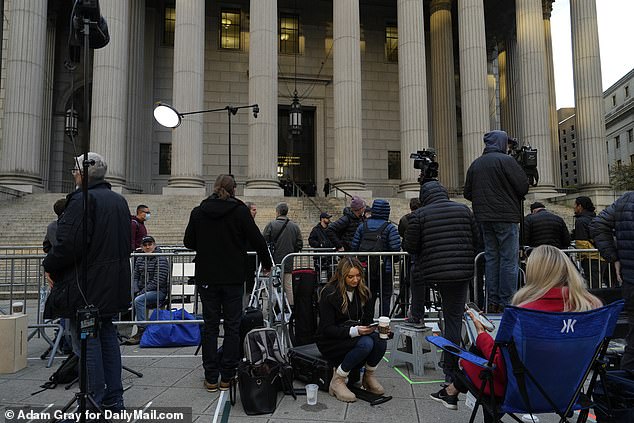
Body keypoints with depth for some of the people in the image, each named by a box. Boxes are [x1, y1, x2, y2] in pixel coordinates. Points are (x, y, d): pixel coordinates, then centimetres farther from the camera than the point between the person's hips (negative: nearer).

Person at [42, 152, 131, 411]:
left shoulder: (82, 200, -15)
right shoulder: (119, 201, 13)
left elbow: (69, 244, -22)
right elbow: (126, 243, 18)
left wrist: (49, 265, -5)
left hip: (86, 286, -8)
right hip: (112, 286, 9)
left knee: (86, 342, 0)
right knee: (107, 337, 16)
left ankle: (95, 404, 7)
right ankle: (114, 399, 24)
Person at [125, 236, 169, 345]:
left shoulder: (161, 259, -7)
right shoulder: (139, 259, 14)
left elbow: (158, 281, -14)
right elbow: (135, 276, 12)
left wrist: (142, 292, -17)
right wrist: (136, 291, -6)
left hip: (158, 292, -6)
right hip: (142, 291, 6)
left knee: (138, 300, -31)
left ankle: (141, 332, -29)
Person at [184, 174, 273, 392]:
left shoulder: (198, 211, 1)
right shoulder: (240, 210, -6)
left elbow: (188, 242, 7)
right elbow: (257, 240, -5)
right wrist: (266, 264, 10)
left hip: (206, 276, 2)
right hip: (233, 276, -2)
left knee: (210, 325, 10)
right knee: (232, 325, 7)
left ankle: (211, 378, 13)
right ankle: (227, 377, 11)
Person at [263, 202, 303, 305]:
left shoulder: (271, 225, -7)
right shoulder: (295, 226, 3)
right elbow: (300, 244, 4)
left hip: (274, 261, -3)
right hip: (288, 262, 3)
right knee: (288, 287, 9)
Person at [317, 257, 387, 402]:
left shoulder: (363, 292, 1)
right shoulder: (329, 293, -17)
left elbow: (367, 320, 6)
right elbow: (327, 329, -19)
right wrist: (354, 331, -33)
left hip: (355, 336, 5)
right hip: (330, 341, -5)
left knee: (380, 340, -26)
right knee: (365, 343, -33)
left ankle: (369, 377, 0)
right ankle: (337, 381, -16)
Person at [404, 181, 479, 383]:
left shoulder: (419, 215, -3)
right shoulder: (464, 210, 6)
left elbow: (410, 247, -2)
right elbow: (477, 240, 10)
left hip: (431, 272, -2)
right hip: (462, 273, 2)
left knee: (416, 276, 33)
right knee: (454, 318, 8)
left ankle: (417, 316, 36)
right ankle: (450, 369, 13)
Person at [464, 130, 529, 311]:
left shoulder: (475, 164, 10)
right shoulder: (505, 160, -8)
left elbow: (467, 193, 13)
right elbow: (523, 187, -9)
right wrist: (513, 197, 11)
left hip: (484, 217, 6)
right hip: (506, 216, -6)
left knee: (491, 258, 10)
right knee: (509, 259, -1)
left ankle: (493, 302, 13)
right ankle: (506, 302, -1)